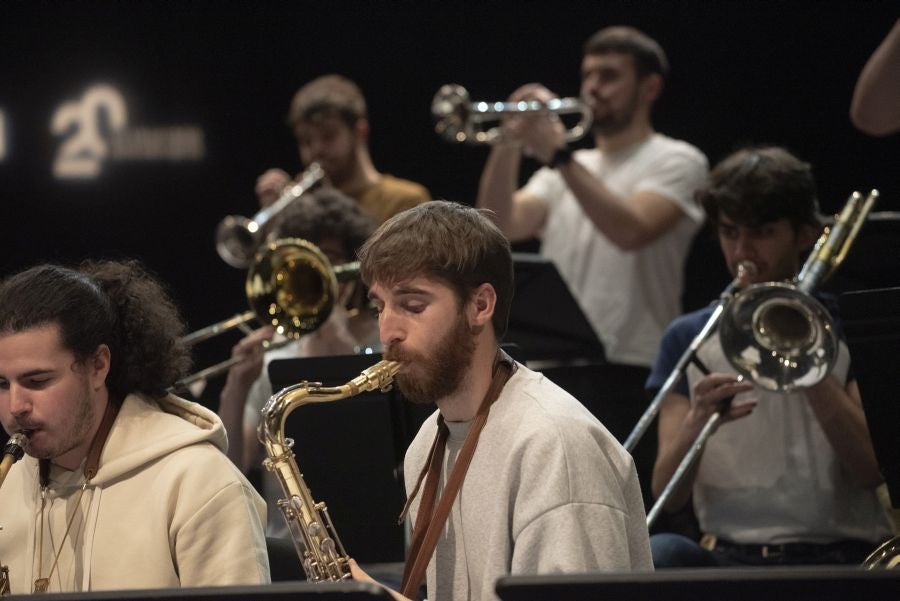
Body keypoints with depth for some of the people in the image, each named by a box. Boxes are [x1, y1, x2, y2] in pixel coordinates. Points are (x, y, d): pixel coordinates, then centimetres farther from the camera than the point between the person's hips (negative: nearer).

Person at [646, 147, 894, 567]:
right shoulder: (689, 338, 14)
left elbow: (871, 472, -5)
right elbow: (668, 496, 4)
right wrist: (696, 422, -17)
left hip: (836, 555, -3)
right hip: (728, 554, 3)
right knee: (660, 553, -31)